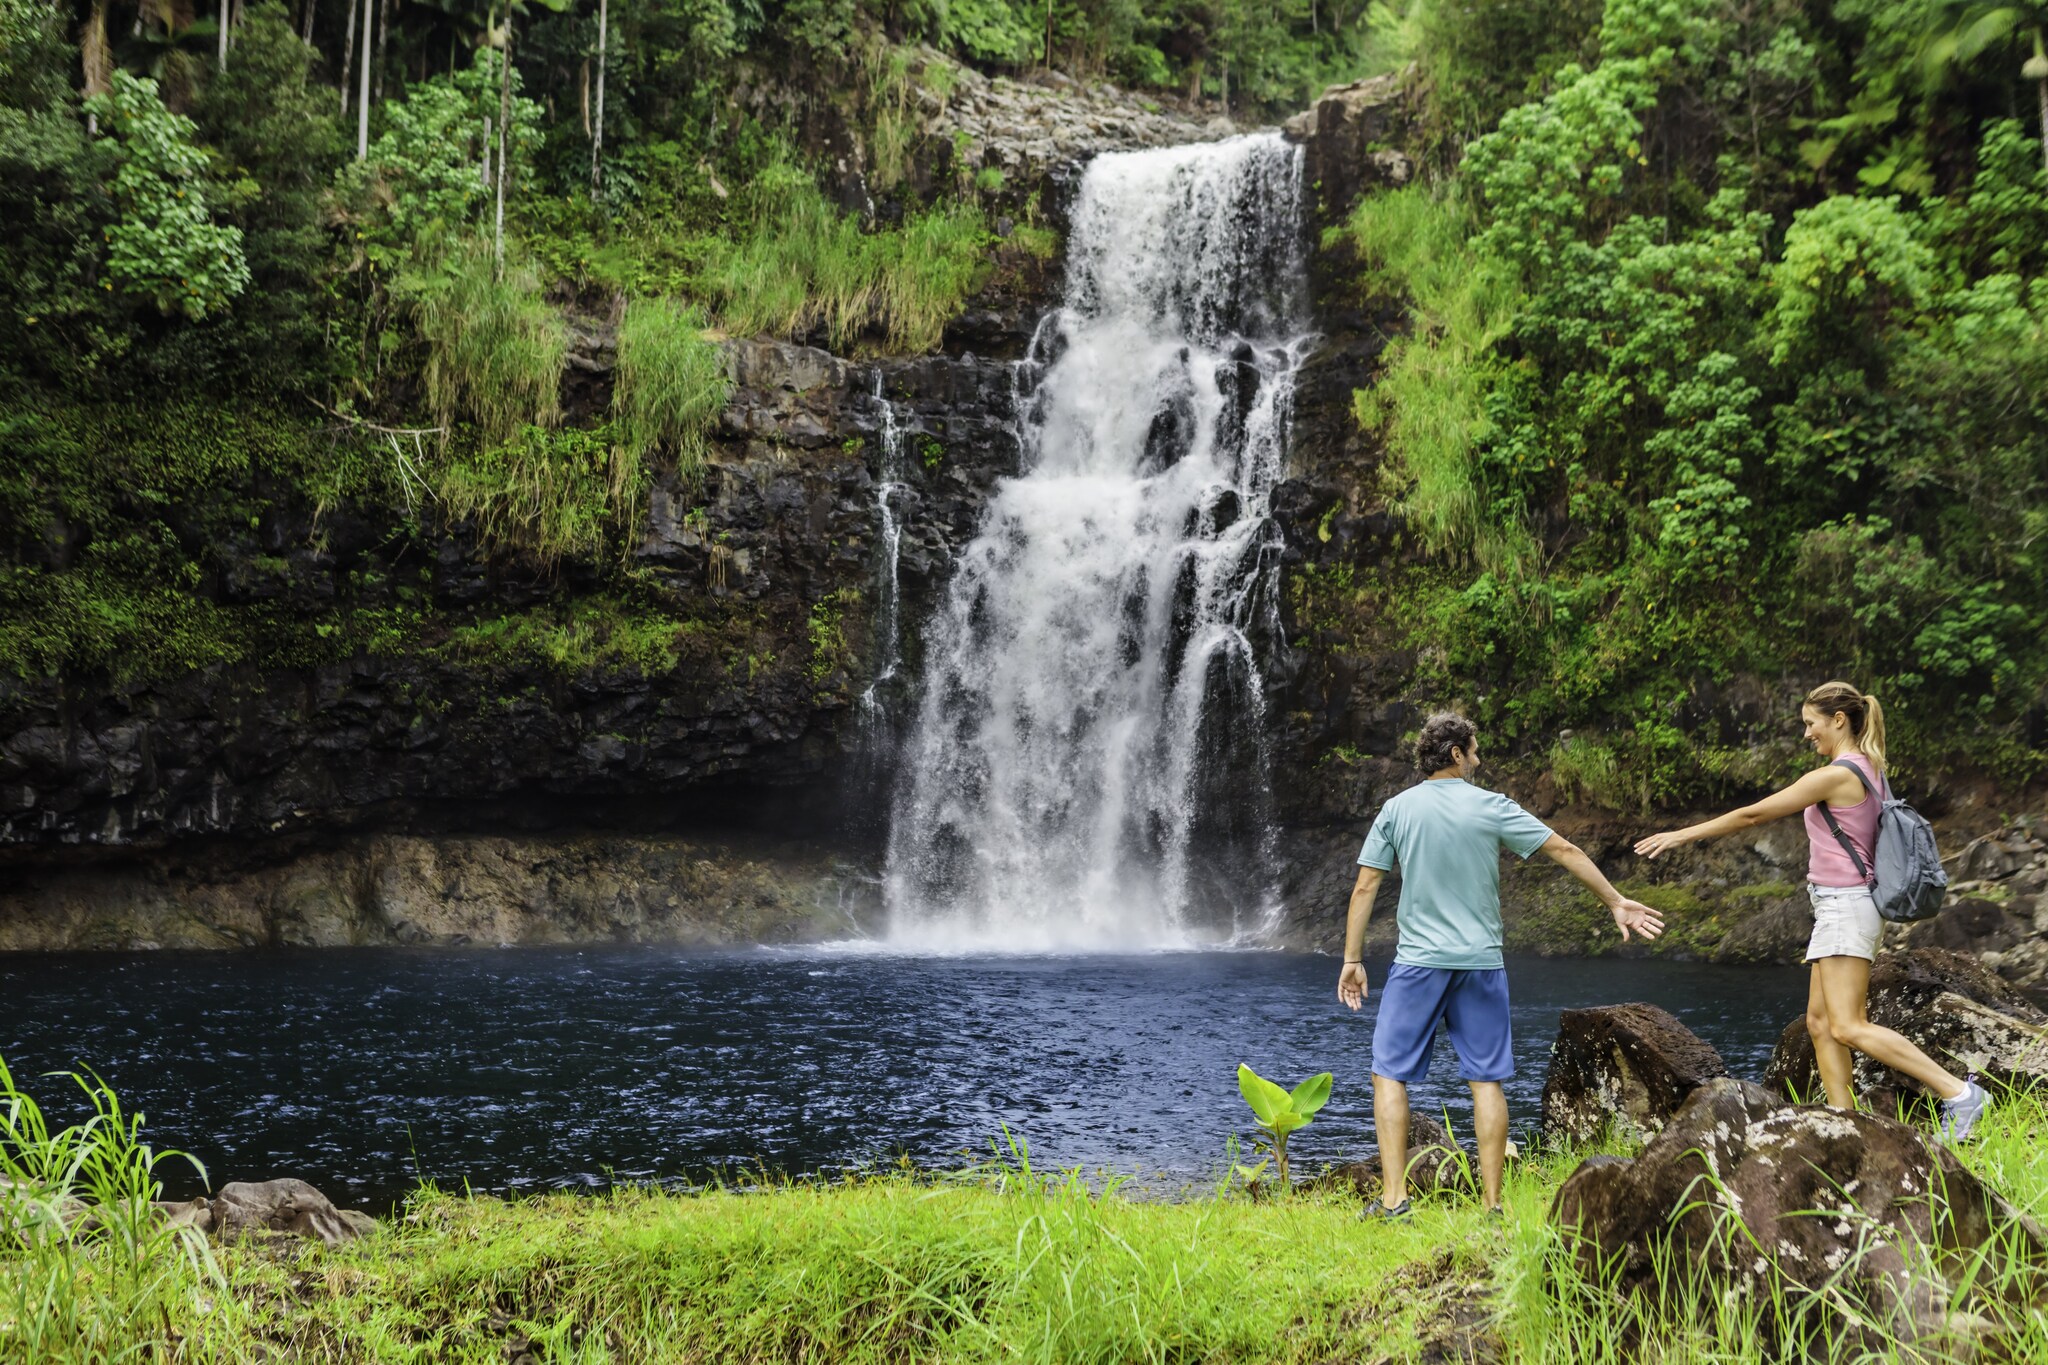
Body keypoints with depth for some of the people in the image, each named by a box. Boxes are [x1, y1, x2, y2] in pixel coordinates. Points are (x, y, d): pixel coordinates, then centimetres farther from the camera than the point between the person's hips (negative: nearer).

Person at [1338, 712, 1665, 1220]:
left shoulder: (1396, 810, 1)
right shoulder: (1492, 808, 0)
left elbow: (1365, 887, 0)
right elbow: (1565, 850, 3)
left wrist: (1353, 960, 7)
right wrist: (1616, 902, 14)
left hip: (1417, 962, -1)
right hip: (1481, 963, 1)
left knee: (1389, 1073, 5)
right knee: (1486, 1080, 5)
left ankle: (1394, 1197, -4)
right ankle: (1492, 1203, 5)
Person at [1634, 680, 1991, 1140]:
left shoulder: (1836, 775, -15)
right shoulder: (1867, 771, 13)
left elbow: (1753, 815, -13)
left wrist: (1683, 835, -8)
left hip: (1845, 906, -10)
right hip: (1841, 907, 10)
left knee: (1847, 1027, -14)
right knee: (1819, 1021, 8)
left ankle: (1958, 1092, -16)